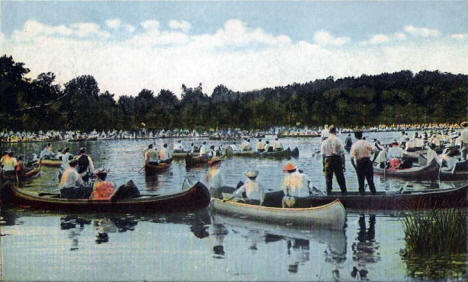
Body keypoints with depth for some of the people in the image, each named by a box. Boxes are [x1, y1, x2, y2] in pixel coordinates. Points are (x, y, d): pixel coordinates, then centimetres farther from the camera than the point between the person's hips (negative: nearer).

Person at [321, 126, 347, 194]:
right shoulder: (338, 141, -4)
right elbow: (342, 153, -5)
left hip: (328, 161, 1)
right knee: (340, 179, 6)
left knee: (328, 179, 7)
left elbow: (323, 155, 3)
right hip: (337, 159, -1)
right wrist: (343, 164, 0)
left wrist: (324, 165, 8)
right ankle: (344, 192, 7)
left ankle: (329, 193, 6)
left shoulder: (324, 142, 2)